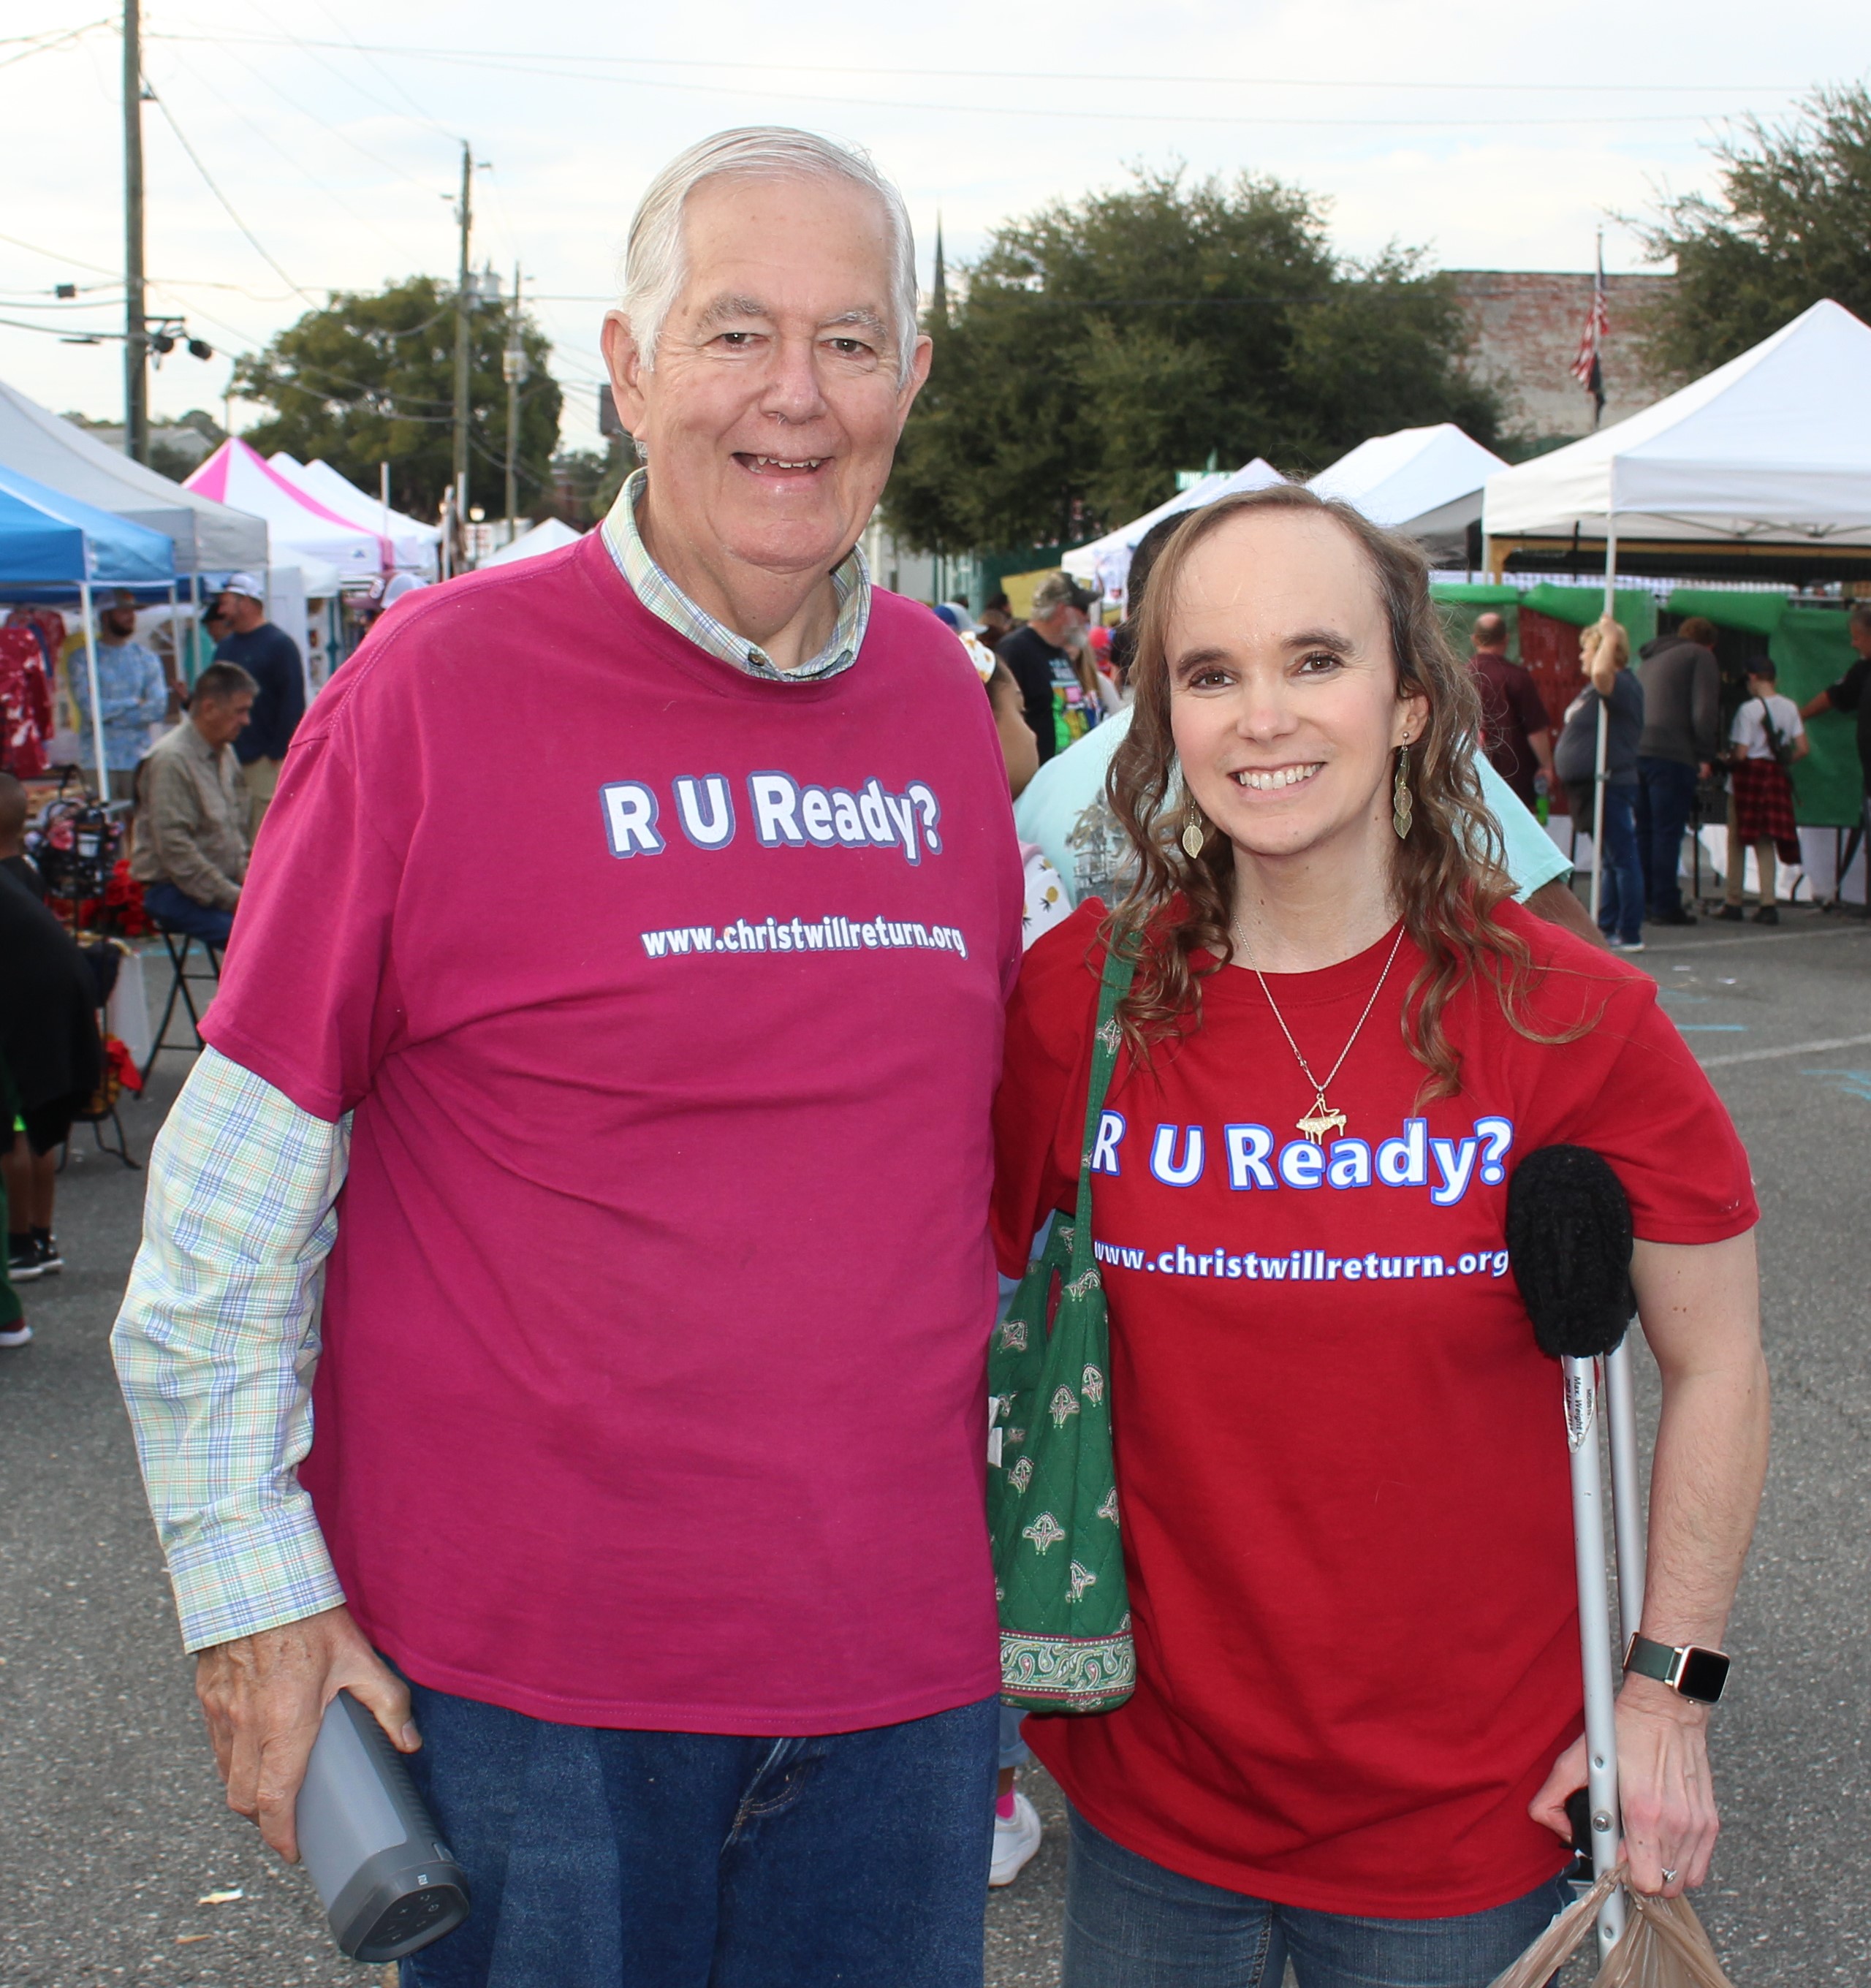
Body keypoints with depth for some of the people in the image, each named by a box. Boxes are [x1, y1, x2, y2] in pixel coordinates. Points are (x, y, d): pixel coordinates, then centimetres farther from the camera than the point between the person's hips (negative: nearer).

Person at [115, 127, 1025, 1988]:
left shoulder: (942, 699, 4)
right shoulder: (439, 682, -10)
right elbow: (237, 1178, -6)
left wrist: (1030, 1535, 18)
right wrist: (247, 1573, -7)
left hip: (901, 1654, 4)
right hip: (523, 1665, -4)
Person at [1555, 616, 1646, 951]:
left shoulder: (1622, 685, -16)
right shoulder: (1597, 687, 16)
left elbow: (1601, 673, -36)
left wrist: (1610, 637, -23)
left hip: (1612, 786, -11)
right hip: (1593, 786, 11)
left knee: (1622, 859, -7)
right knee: (1609, 860, 15)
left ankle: (1630, 935, -5)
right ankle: (1605, 929, 21)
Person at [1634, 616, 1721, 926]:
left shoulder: (1651, 658, 25)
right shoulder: (1700, 657, 2)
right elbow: (1704, 712, -8)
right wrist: (1705, 756, -4)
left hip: (1636, 751, 7)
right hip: (1671, 755, -7)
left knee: (1645, 830, 14)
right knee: (1668, 832, -5)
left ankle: (1643, 900, 17)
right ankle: (1665, 906, -5)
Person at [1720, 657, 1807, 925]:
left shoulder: (1749, 709, -13)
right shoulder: (1790, 708, 3)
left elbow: (1741, 753, -16)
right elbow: (1804, 749, 2)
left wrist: (1726, 761, 4)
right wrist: (1781, 761, 15)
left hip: (1749, 775, -5)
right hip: (1776, 778, 5)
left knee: (1737, 842, 7)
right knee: (1766, 842, 9)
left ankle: (1733, 903, 11)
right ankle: (1768, 904, -1)